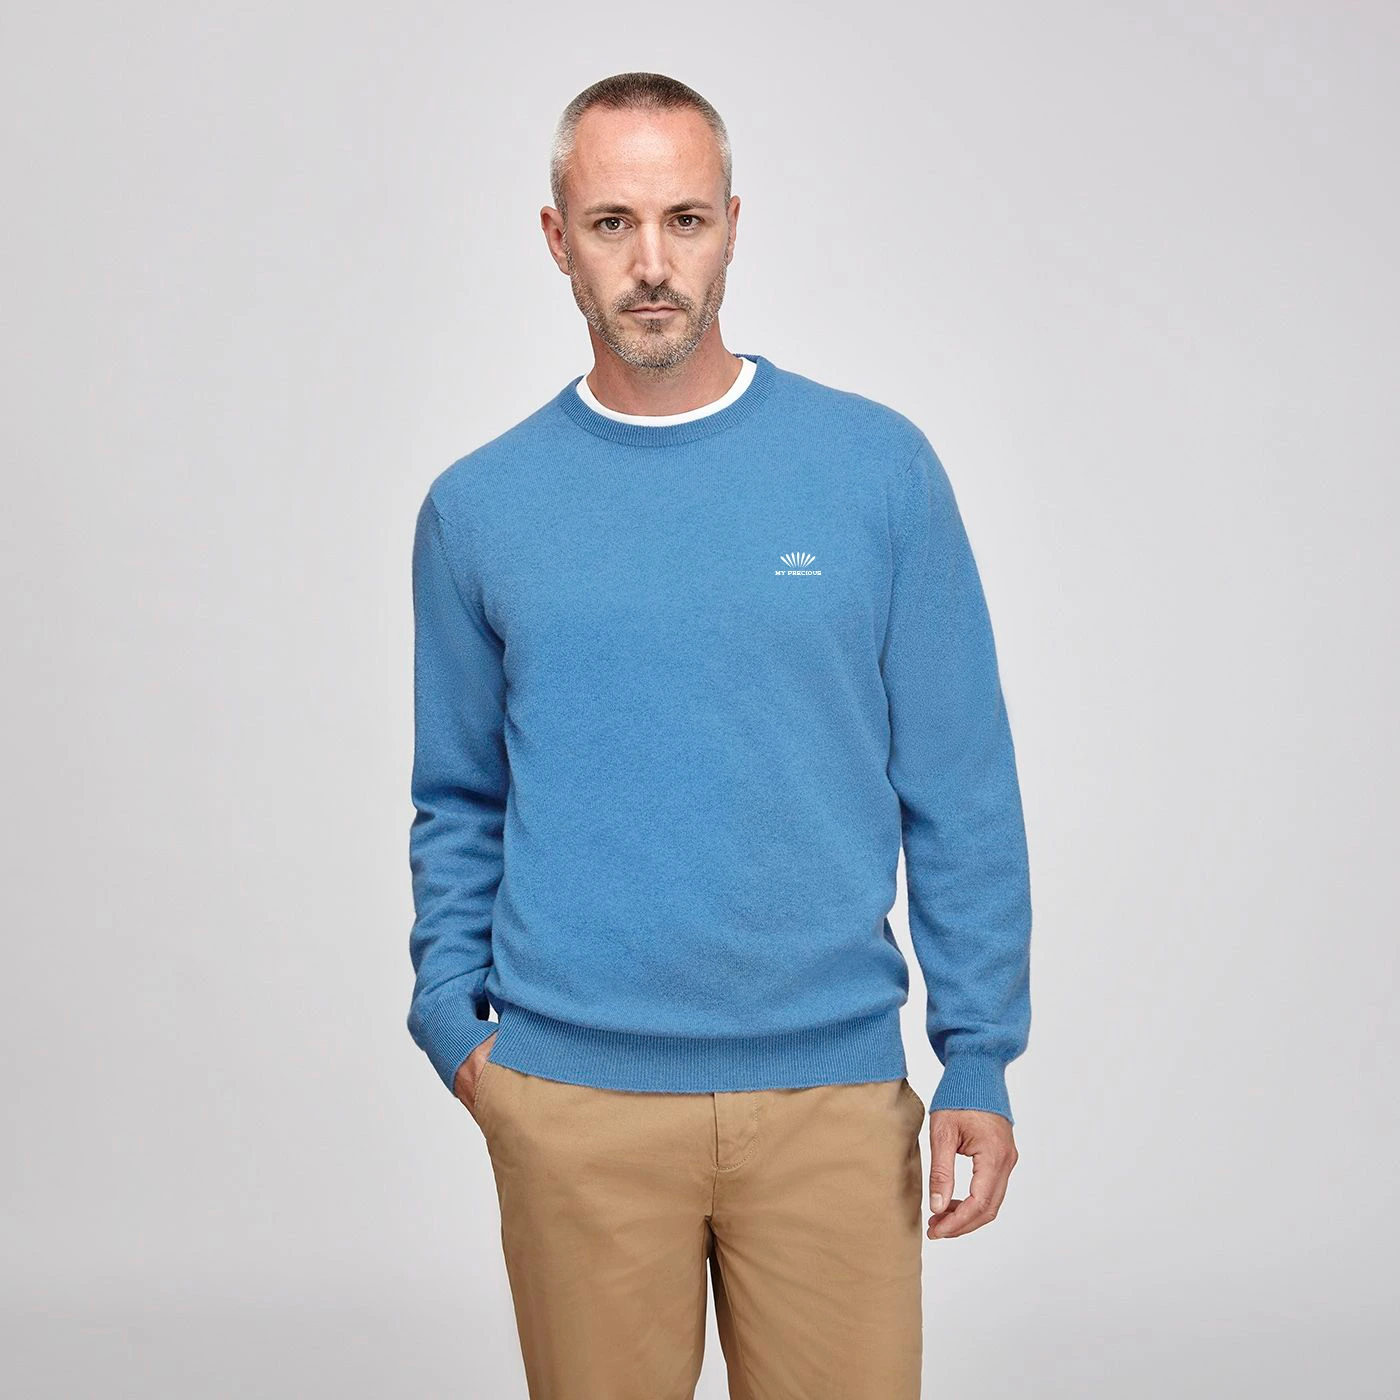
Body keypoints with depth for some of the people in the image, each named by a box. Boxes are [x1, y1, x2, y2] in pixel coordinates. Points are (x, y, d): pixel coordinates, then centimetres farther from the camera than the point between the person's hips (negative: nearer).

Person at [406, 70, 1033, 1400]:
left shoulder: (877, 466, -2)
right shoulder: (477, 506, 2)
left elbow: (962, 792, 0)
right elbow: (460, 804, 11)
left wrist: (981, 1057, -3)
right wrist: (452, 1017, -1)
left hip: (832, 1088, -1)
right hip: (571, 1098, 1)